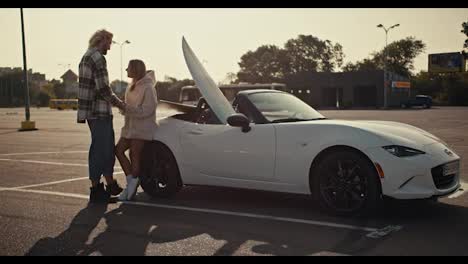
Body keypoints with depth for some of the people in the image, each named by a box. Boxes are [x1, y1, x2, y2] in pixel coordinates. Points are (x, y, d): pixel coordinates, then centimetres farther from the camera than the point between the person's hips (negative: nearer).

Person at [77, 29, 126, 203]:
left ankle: (110, 185, 25)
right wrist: (119, 103, -8)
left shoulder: (86, 57, 19)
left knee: (108, 148, 17)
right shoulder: (97, 58, -13)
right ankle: (96, 190, 4)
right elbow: (103, 88, -20)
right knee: (99, 150, -3)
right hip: (100, 112, -10)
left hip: (91, 112, 10)